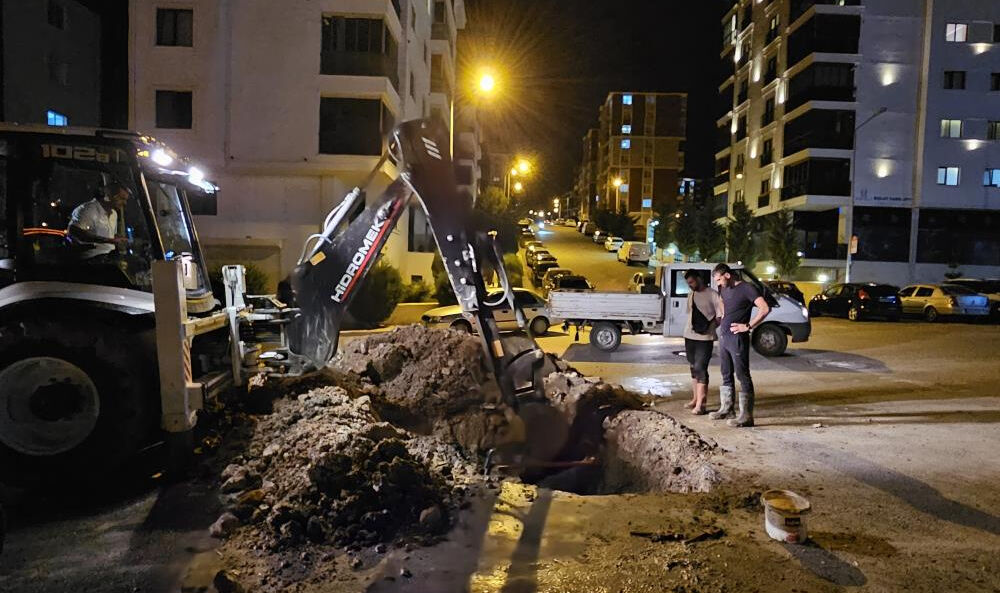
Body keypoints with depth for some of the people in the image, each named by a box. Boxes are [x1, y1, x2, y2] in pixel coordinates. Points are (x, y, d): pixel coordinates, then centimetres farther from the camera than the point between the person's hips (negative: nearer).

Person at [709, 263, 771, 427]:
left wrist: (748, 326, -18)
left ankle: (746, 416, -5)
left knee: (743, 375, -6)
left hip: (737, 338, -9)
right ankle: (726, 409, 26)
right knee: (726, 375, 15)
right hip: (723, 336, 9)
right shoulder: (724, 289, 13)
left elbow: (765, 309, -20)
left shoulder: (747, 288, -11)